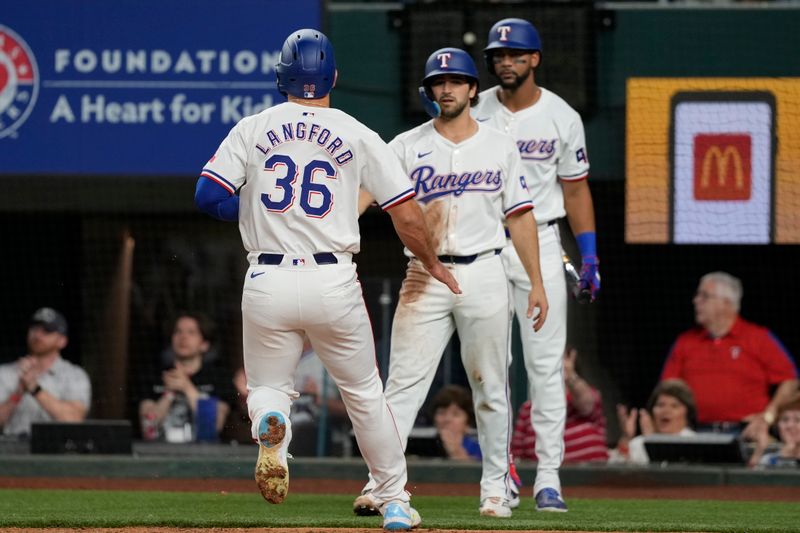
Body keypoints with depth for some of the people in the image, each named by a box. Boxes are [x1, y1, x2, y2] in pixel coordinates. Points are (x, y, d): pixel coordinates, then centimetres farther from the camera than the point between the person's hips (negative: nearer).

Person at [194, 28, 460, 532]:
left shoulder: (253, 130, 4)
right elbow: (408, 216, 2)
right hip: (333, 283, 0)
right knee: (365, 392, 16)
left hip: (267, 283, 0)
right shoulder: (360, 137, 3)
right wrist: (433, 265, 20)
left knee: (269, 386, 15)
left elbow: (208, 194, -3)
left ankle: (270, 424, -23)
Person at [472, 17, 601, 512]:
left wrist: (590, 257, 0)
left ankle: (549, 476, -2)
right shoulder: (474, 114, 2)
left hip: (539, 244, -1)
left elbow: (576, 189, 6)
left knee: (546, 363, -4)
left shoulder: (562, 117, 1)